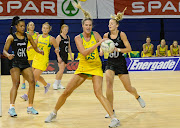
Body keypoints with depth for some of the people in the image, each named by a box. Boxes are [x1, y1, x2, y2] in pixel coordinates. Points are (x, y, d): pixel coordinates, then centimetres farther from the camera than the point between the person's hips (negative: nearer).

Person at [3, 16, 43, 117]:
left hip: (25, 63, 5)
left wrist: (39, 51, -11)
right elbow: (4, 50, -4)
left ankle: (30, 107, 4)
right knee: (16, 83, -20)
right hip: (15, 63, -4)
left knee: (32, 82, -7)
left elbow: (35, 47, 12)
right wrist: (8, 55, -26)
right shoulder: (11, 37, -3)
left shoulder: (27, 36, 7)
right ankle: (12, 107, -24)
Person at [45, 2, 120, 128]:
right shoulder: (78, 38, -9)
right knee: (66, 92, 3)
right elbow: (84, 52, -24)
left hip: (96, 67, -1)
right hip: (83, 67, 1)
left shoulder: (95, 35, -4)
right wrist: (98, 44, -33)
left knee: (98, 93, -20)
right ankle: (54, 113, 24)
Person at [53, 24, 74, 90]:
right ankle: (55, 84, -6)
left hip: (65, 55, 7)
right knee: (61, 70, -15)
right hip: (60, 55, -7)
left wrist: (71, 55, 16)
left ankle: (59, 84, 16)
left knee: (62, 70, 8)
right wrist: (58, 57, -19)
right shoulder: (59, 37, -9)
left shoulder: (68, 37, 11)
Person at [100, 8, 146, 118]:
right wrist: (102, 51, -8)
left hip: (121, 63, -2)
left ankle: (137, 97, 44)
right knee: (109, 83, -23)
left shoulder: (122, 34, -9)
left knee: (128, 88, 5)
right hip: (110, 63, 2)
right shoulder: (106, 35, -1)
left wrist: (118, 49, -25)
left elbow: (129, 49, -10)